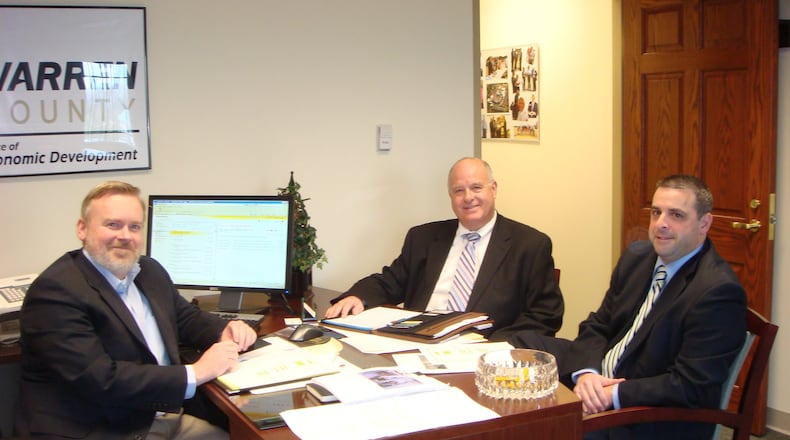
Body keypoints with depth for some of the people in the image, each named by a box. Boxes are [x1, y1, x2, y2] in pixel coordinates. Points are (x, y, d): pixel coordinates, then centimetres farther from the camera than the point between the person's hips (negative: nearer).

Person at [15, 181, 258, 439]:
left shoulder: (150, 271, 8)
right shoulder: (56, 291, -16)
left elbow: (185, 317, 22)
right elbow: (100, 380, -24)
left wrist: (226, 332, -1)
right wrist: (195, 373, -22)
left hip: (165, 417, 8)